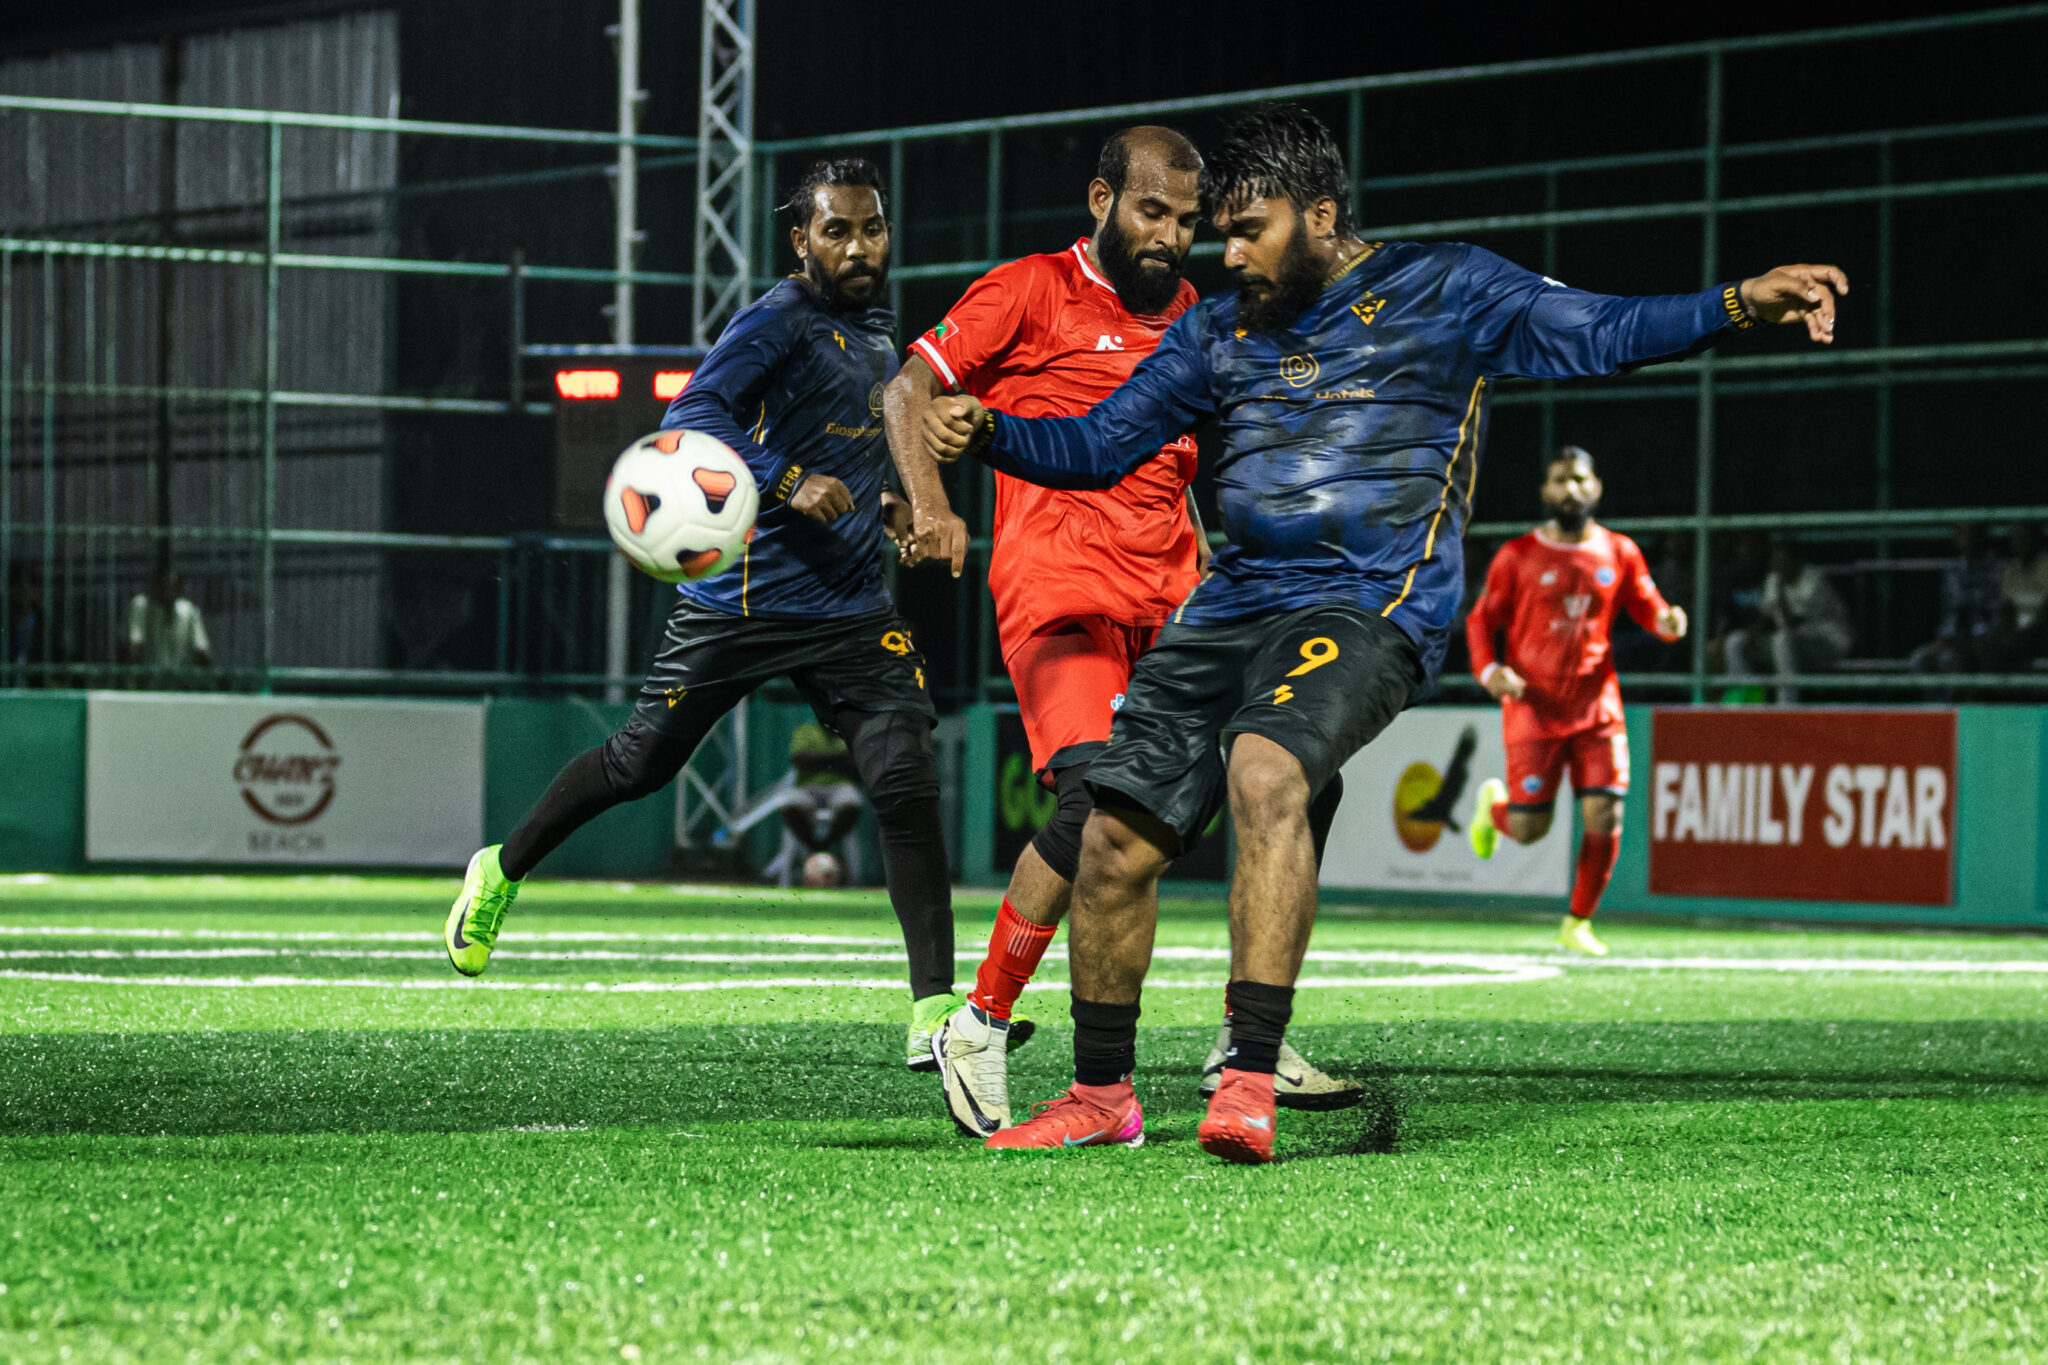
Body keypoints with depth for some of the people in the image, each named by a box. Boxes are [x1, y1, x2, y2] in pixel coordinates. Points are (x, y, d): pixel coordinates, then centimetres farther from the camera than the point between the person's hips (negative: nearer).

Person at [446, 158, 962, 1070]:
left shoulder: (877, 336, 16)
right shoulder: (781, 320, -10)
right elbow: (692, 414, -23)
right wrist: (789, 484, -34)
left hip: (850, 614, 6)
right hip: (740, 605, -5)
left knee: (907, 788, -12)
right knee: (642, 762, 8)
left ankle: (934, 1012, -14)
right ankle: (503, 871, 35)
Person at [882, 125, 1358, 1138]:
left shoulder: (1188, 315, 21)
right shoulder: (1031, 293, 2)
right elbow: (909, 390, 0)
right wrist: (930, 501, -16)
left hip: (1171, 599, 7)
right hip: (1060, 589, -7)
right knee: (1098, 794, -27)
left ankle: (1245, 1042, 9)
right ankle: (980, 1030, -11)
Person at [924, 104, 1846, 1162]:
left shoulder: (1440, 291, 4)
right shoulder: (1219, 330, 18)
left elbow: (1597, 333, -4)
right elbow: (1101, 446, 21)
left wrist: (1739, 304, -18)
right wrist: (987, 435, 4)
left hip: (1369, 608, -6)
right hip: (1232, 603, 6)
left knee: (1264, 770, -34)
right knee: (1114, 838, -1)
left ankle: (1250, 1087, -37)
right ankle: (1101, 1095, 18)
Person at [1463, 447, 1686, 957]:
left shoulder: (1620, 553, 6)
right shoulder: (1517, 557, 0)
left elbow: (1648, 608, 13)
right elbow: (1482, 621, 5)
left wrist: (1667, 622, -11)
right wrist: (1489, 670, -14)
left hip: (1597, 706, 2)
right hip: (1533, 707, -2)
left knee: (1605, 816, -10)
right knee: (1528, 829, -3)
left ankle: (1578, 923, 8)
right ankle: (1494, 801, 34)